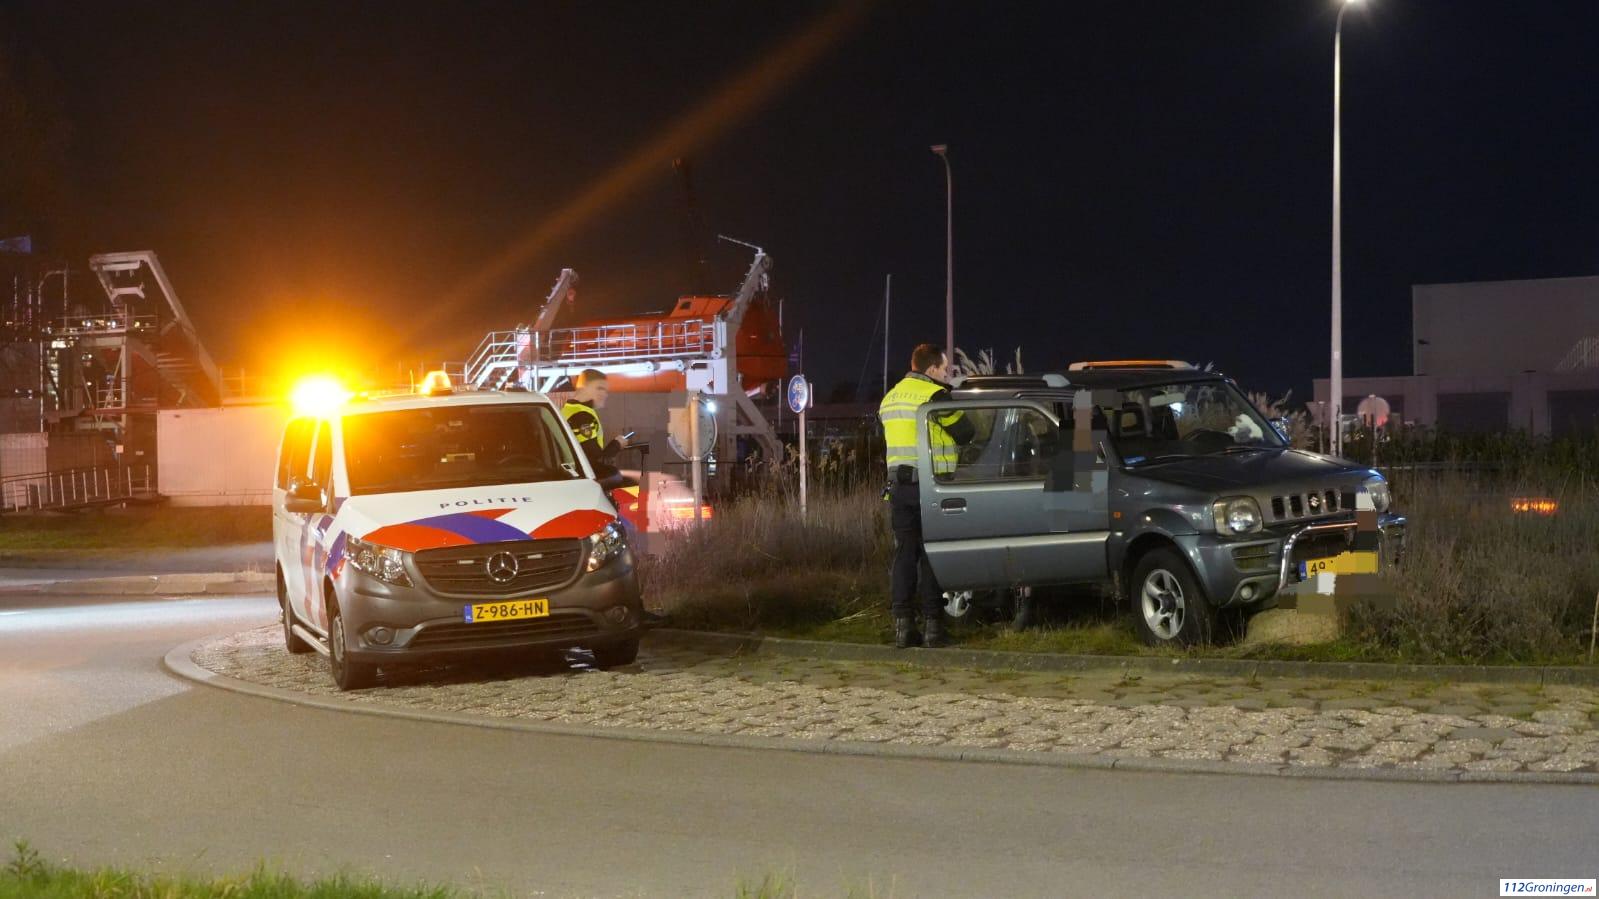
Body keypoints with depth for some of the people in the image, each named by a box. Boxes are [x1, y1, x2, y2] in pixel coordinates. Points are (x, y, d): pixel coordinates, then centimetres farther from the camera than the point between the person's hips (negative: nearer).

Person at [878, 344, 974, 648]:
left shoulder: (890, 398, 15)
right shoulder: (935, 396, -10)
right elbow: (965, 434, -7)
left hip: (899, 485, 6)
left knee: (904, 553, 8)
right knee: (931, 556, -2)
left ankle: (902, 623, 5)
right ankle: (932, 625, -1)